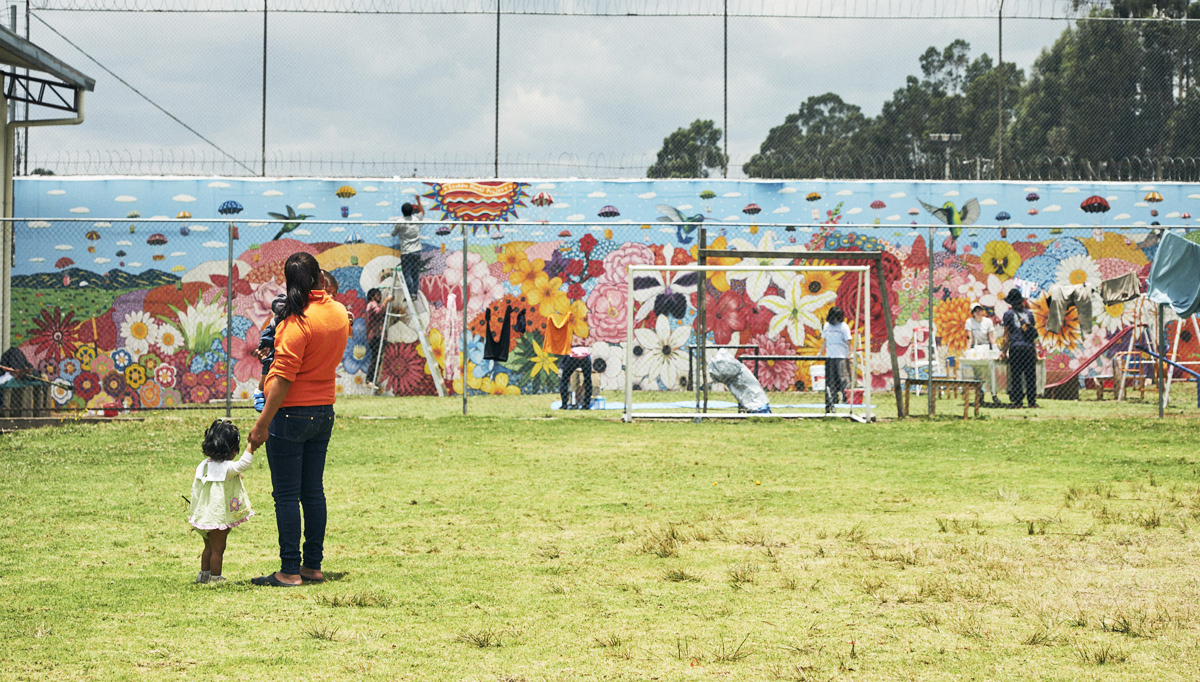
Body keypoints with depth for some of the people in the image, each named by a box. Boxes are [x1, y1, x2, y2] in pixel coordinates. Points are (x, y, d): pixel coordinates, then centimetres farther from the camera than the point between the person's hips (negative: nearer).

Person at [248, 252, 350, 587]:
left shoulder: (299, 320, -18)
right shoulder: (340, 313, 5)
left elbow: (284, 377, -21)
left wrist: (263, 424, -19)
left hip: (291, 414, -7)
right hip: (324, 412, 7)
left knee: (286, 495, -1)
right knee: (313, 491, 13)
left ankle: (289, 571, 0)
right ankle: (313, 565, 18)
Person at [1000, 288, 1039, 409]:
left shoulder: (1009, 314, 2)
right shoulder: (1029, 313, 11)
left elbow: (1007, 335, 2)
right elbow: (1034, 331, 12)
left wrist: (1004, 351, 7)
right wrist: (1035, 350, 17)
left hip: (1016, 348, -3)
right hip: (1030, 348, 3)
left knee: (1016, 376, -1)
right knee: (1030, 376, 5)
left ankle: (1017, 402, -4)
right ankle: (1032, 402, 5)